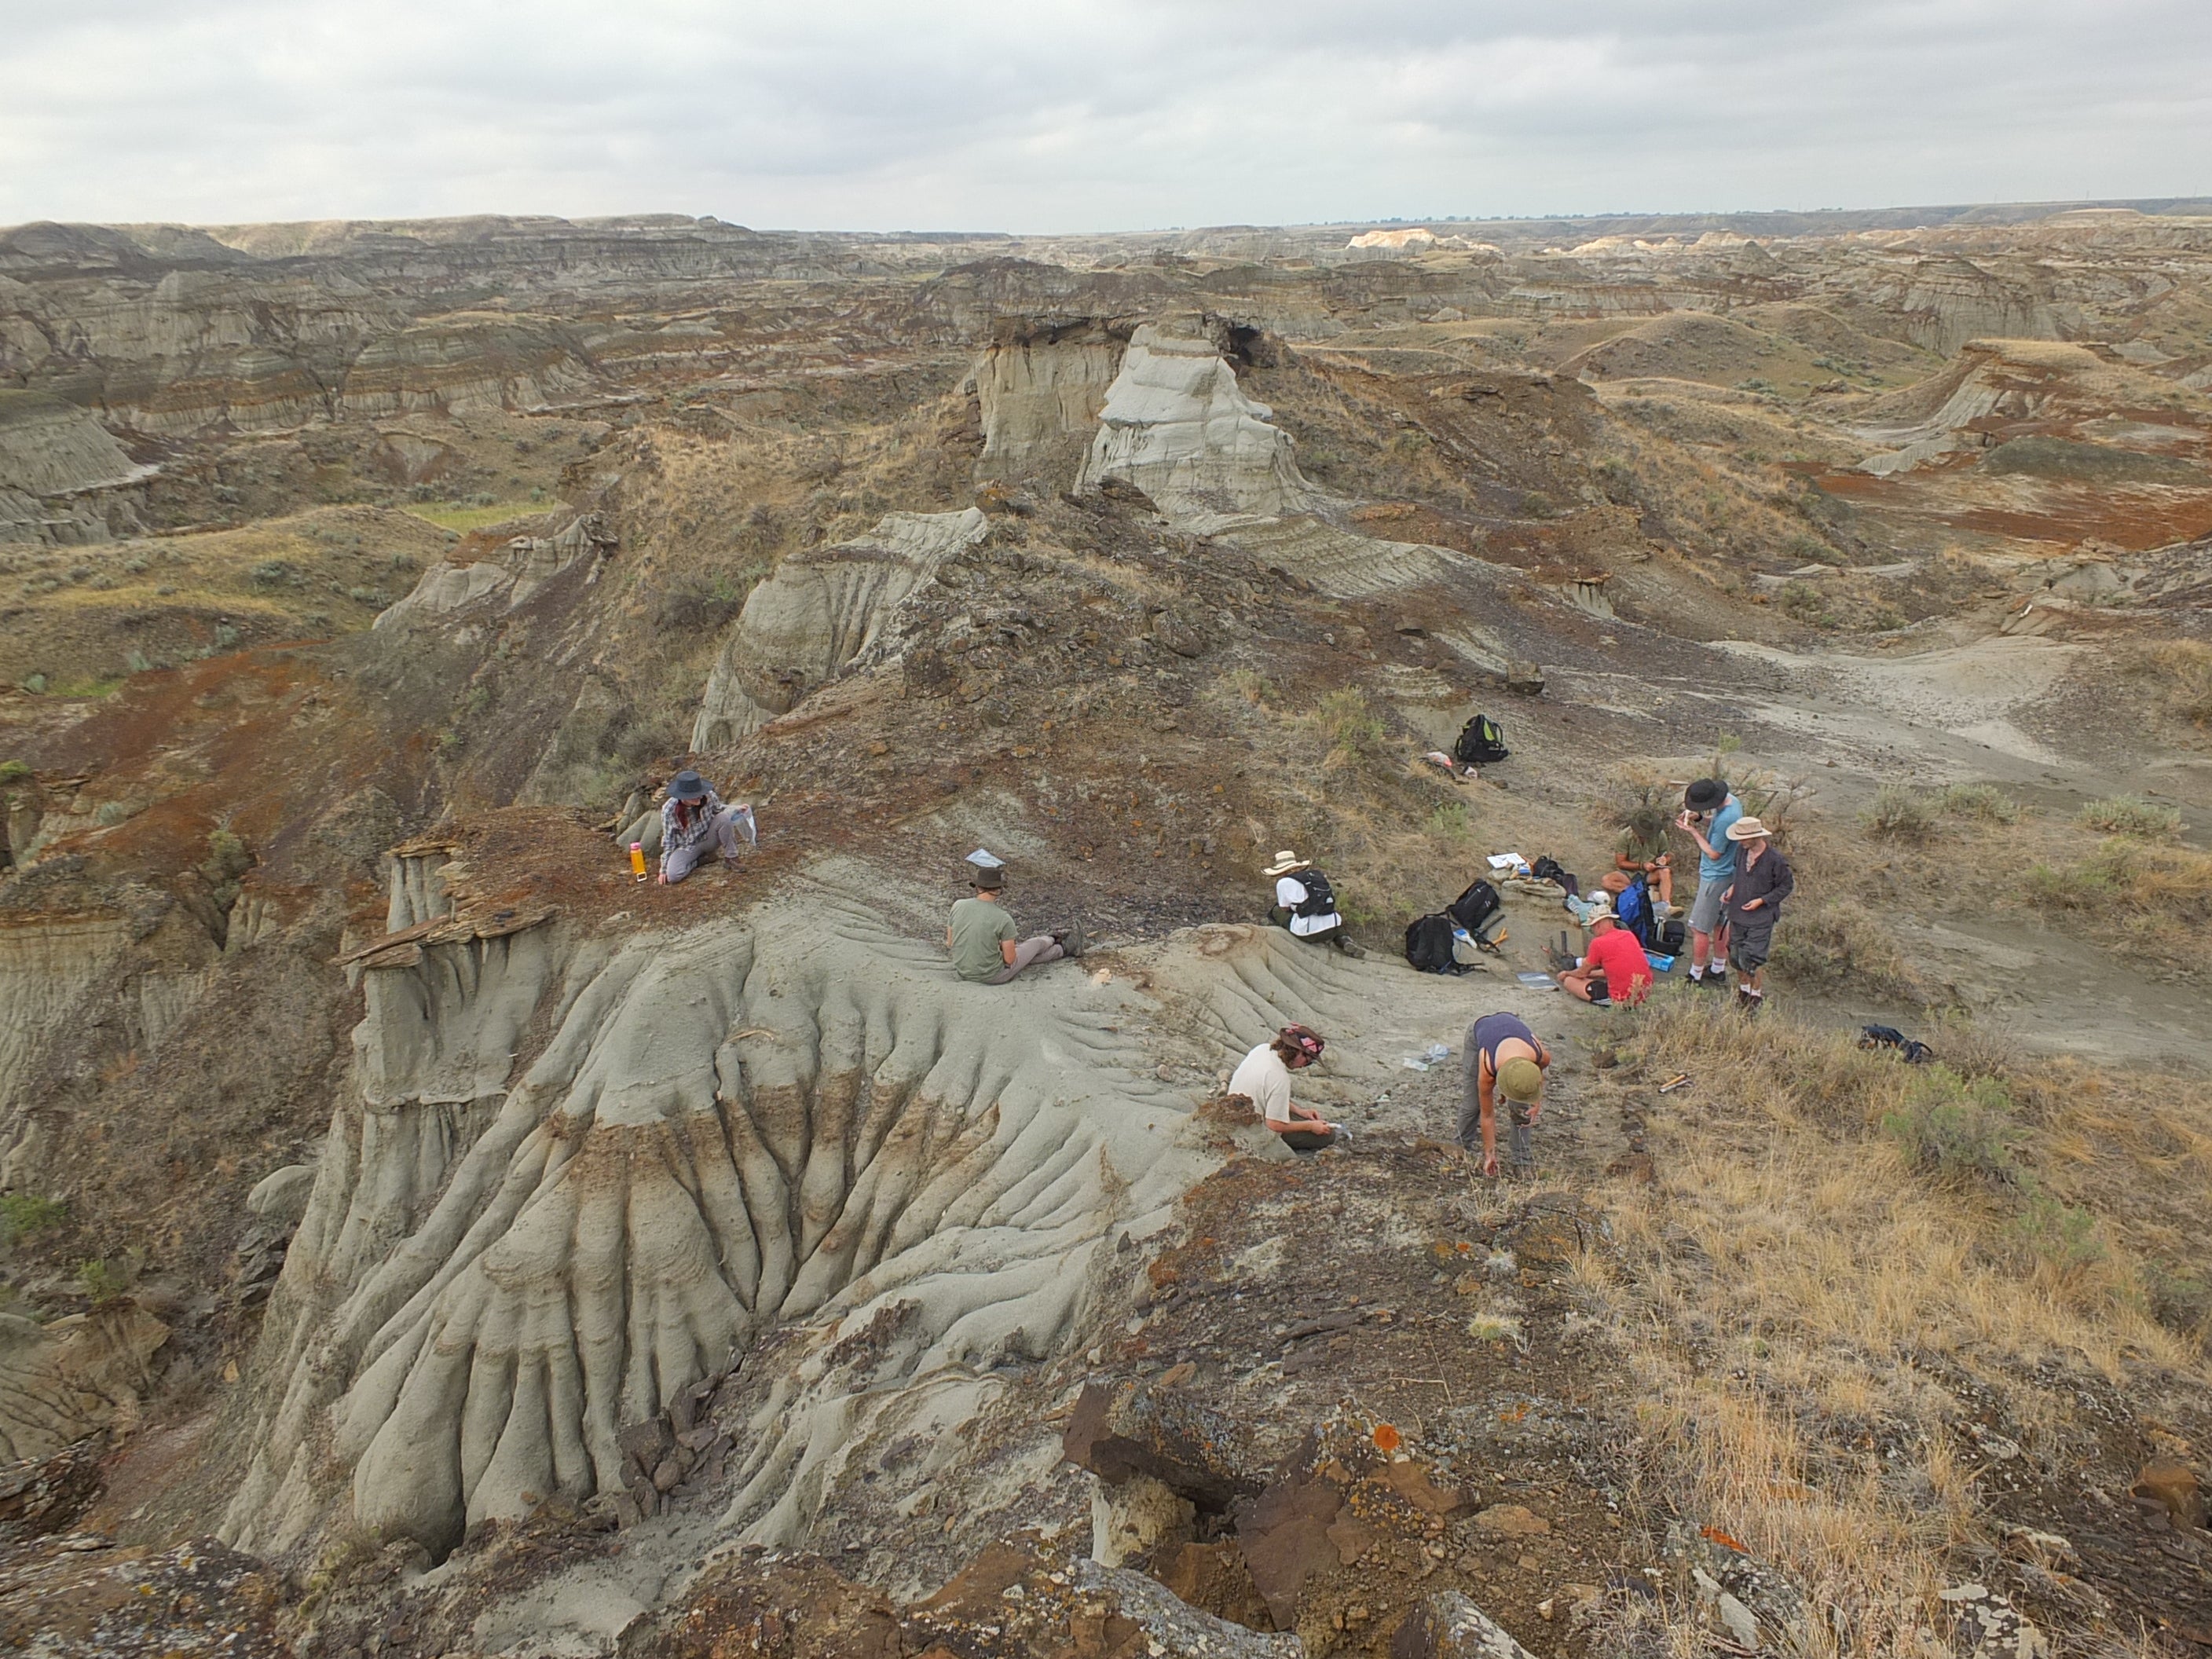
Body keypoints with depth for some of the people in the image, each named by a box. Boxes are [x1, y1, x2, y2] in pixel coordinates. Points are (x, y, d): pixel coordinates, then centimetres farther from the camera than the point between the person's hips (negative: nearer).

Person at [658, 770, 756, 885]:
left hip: (709, 838, 1)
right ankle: (699, 860, 3)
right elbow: (668, 839, -11)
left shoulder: (708, 795, -20)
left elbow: (718, 809, 4)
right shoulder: (669, 809, -23)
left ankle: (730, 858, -11)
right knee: (672, 875, -28)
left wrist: (736, 809, -17)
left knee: (725, 817, -29)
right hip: (688, 847, -1)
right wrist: (664, 868, -9)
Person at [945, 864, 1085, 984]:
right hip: (992, 976, -5)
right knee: (1037, 945, 20)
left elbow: (950, 944, 1)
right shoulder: (1003, 919, -23)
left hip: (962, 971, 5)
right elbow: (1009, 959, -16)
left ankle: (1065, 949, 54)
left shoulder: (958, 906, -11)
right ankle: (1067, 947, 53)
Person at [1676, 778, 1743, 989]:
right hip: (1722, 874, 10)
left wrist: (1693, 832, -17)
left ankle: (1695, 978, 11)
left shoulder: (1725, 819, -32)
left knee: (1699, 929, 0)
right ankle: (1718, 971, 36)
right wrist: (1699, 818, -2)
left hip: (1715, 878, -10)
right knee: (1718, 924, 22)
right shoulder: (1730, 800, -3)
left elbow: (1714, 853, -22)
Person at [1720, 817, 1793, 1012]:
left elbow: (1787, 886, -7)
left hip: (1761, 918, -6)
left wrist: (1762, 900, -15)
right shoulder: (1741, 850, -2)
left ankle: (1756, 995, 19)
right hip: (1737, 914, 6)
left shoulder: (1775, 860, -18)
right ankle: (1743, 991, 35)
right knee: (1736, 957, 14)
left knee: (1752, 960, -3)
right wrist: (1732, 887, 0)